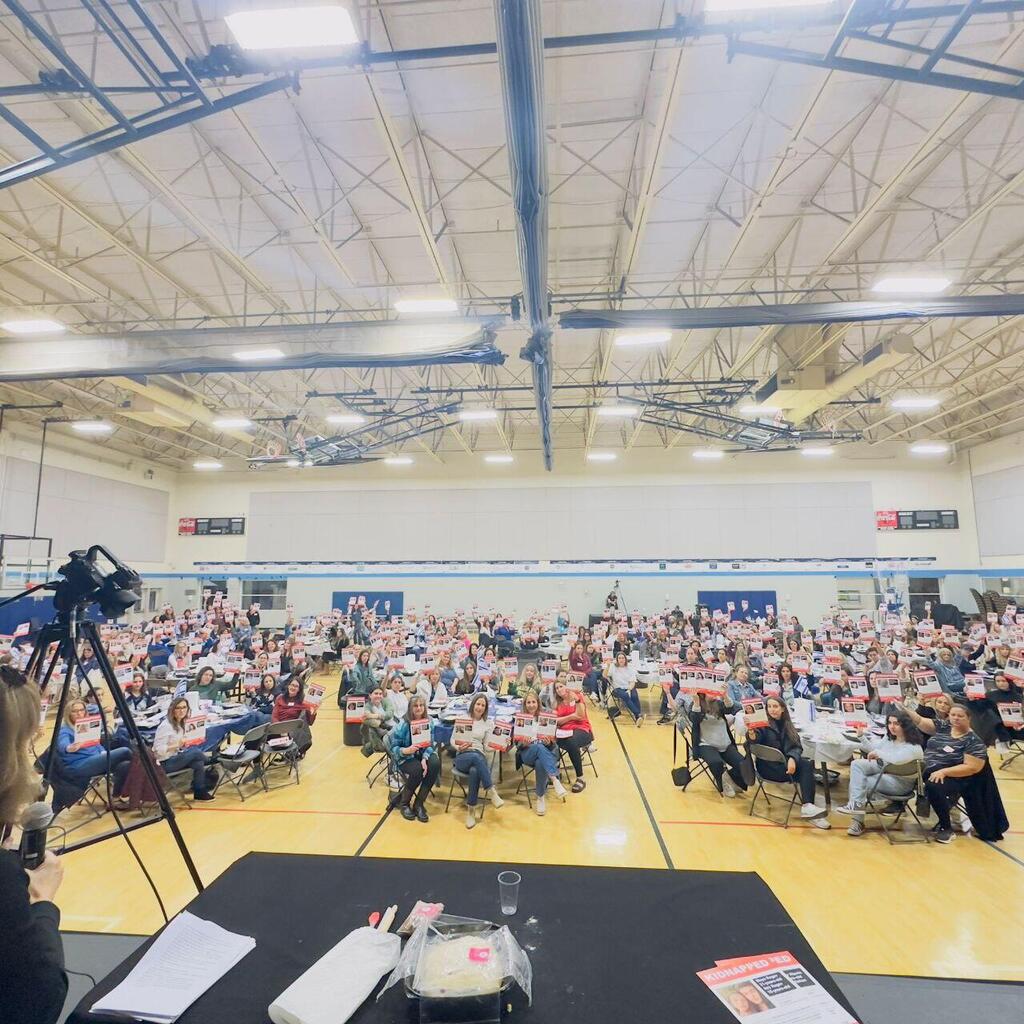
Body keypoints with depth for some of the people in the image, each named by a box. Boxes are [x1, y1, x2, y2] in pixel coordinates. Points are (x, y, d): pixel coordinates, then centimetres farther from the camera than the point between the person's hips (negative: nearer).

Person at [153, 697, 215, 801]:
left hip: (176, 757, 8)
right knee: (196, 752, -20)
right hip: (165, 763, -8)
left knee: (199, 762, -15)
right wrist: (177, 745, -32)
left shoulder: (182, 724, 7)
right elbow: (159, 750, -23)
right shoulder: (165, 726, -18)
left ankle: (200, 791, -3)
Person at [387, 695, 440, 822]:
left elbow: (430, 744, -5)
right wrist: (405, 750, -33)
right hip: (406, 757, -3)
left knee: (435, 764, -28)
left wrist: (424, 758, -23)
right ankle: (403, 802, -3)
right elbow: (393, 746, -14)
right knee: (417, 770, -34)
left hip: (423, 754, 4)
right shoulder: (403, 724, -16)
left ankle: (418, 804, -11)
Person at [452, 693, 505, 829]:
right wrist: (459, 747, -13)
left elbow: (486, 745, 8)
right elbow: (453, 740, 9)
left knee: (474, 771, -38)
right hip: (462, 757, -1)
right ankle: (492, 792, -35)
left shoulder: (487, 723, 11)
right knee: (476, 757, -39)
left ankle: (471, 811, -27)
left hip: (479, 756, 1)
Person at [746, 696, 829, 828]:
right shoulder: (763, 723, -4)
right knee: (806, 765, -24)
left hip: (785, 763, 5)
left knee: (806, 766, -26)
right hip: (769, 767, -5)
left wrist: (792, 758, -22)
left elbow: (797, 747, 1)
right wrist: (751, 734, -47)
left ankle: (808, 806, -29)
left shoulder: (787, 725, 12)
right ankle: (807, 806, -28)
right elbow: (756, 740, -22)